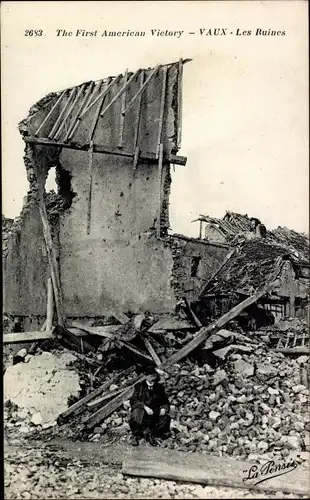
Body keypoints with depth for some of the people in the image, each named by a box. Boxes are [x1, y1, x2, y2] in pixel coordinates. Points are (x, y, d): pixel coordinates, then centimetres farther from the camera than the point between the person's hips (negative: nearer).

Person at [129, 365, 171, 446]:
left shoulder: (159, 387, 13)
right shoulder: (139, 386, 5)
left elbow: (165, 402, 15)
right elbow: (133, 400, -8)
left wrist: (164, 408, -9)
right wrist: (144, 407, -24)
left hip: (155, 414, 3)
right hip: (142, 411, -3)